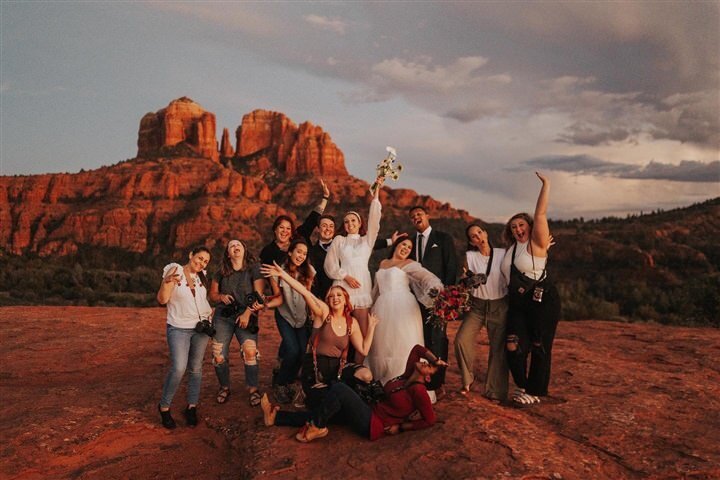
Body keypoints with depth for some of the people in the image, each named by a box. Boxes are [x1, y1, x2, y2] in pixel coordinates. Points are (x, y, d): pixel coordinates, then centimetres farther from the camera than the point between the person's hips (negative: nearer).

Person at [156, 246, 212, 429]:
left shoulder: (201, 276, 7)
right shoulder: (174, 271, -9)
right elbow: (162, 299, -17)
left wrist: (211, 311, 11)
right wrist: (166, 282, -33)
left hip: (201, 327, 5)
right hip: (179, 329, -5)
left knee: (196, 368, 7)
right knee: (178, 368, -17)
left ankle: (192, 407, 18)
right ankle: (164, 406, 2)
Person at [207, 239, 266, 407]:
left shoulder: (254, 269, 1)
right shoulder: (221, 272, 11)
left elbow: (258, 294, -5)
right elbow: (212, 294, 16)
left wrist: (247, 313, -15)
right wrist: (221, 297, -6)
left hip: (246, 316, -2)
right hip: (223, 316, 3)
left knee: (250, 351, -21)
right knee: (219, 356, -5)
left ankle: (252, 389, -3)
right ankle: (224, 387, 19)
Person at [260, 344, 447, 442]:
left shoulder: (418, 390, -13)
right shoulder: (407, 376, 8)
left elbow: (430, 420, -16)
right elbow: (417, 348, 14)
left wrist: (400, 427, -9)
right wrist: (436, 360, 6)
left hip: (373, 426, -8)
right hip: (372, 413, 8)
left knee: (338, 388, -21)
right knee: (325, 413, 8)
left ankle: (316, 428, -6)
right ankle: (276, 417, 16)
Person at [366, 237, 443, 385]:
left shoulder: (409, 264, 3)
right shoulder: (383, 263, 20)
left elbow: (424, 275, -15)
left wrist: (434, 286, -34)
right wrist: (372, 304, 24)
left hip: (403, 308, -5)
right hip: (382, 309, 5)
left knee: (403, 344, -8)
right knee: (383, 345, 5)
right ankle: (384, 381, 13)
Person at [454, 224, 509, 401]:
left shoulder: (503, 254, -3)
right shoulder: (469, 256, -1)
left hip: (499, 306, -1)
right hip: (477, 305, 1)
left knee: (498, 348, 0)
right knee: (461, 340, -14)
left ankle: (496, 391, 14)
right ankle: (467, 379, 8)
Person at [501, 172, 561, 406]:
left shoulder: (536, 244, -7)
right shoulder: (511, 248, 11)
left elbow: (540, 214, -18)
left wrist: (546, 185, -20)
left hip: (542, 300, -5)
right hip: (518, 303, 6)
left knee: (539, 348, 4)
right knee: (514, 347, 1)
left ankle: (534, 392, 20)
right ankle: (522, 386, 24)